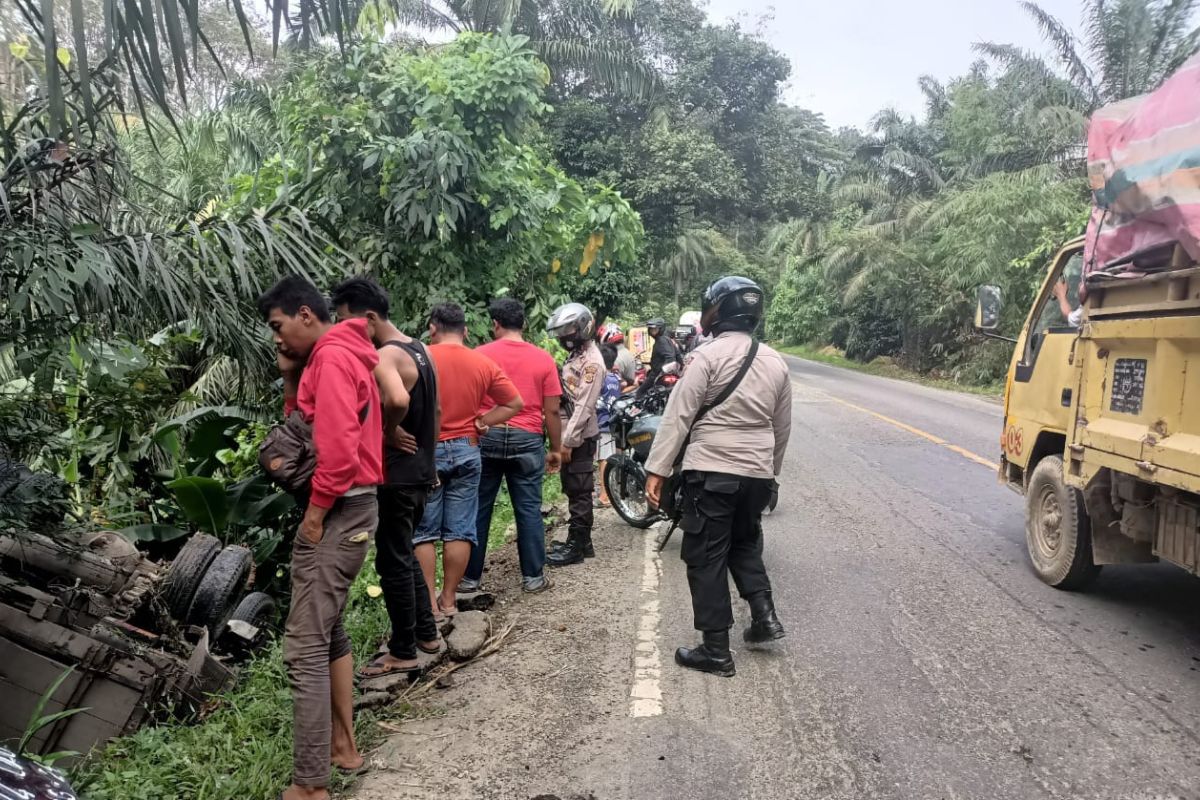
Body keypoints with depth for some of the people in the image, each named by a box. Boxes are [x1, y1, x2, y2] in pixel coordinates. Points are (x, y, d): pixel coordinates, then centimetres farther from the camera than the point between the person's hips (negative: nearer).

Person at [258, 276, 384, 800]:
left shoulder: (332, 357, -15)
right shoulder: (336, 356, 18)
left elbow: (339, 446, -25)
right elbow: (305, 425, 18)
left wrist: (315, 511, -17)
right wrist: (292, 379, 6)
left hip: (338, 510, -11)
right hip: (349, 506, 11)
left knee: (304, 648, -8)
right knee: (329, 632, 20)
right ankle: (343, 745, 30)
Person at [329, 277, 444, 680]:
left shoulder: (384, 357, -19)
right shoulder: (418, 349, 10)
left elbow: (398, 400, -41)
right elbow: (434, 410, 18)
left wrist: (390, 433, -23)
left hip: (395, 476, -10)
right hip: (420, 472, 10)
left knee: (392, 562, 3)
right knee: (405, 555, 21)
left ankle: (403, 652, 15)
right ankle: (426, 632, 31)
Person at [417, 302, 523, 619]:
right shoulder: (484, 364, 2)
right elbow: (515, 404, 6)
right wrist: (480, 422, 5)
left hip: (426, 450, -3)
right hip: (466, 450, 3)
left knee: (423, 532, 6)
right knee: (459, 531, 8)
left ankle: (429, 602, 8)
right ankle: (449, 599, 16)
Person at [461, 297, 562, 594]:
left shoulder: (479, 355, -1)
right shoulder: (543, 359, 1)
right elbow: (551, 410, 0)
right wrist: (556, 449, 9)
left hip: (485, 437, 0)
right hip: (527, 439, 0)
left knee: (478, 509, 9)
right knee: (529, 510, 8)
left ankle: (471, 576, 16)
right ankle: (533, 576, 14)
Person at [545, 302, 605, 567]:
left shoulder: (592, 362, -16)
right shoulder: (576, 356, 15)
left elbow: (584, 407, -21)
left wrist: (568, 442, -22)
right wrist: (564, 438, 14)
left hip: (580, 438, -10)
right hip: (570, 435, 10)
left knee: (579, 493, -3)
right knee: (573, 491, 15)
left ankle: (576, 547, 4)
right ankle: (581, 542, 24)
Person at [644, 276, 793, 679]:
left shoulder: (707, 356, -11)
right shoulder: (776, 362, 8)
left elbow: (677, 416, -15)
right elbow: (782, 427, 15)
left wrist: (657, 470, -13)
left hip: (711, 472, -6)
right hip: (757, 474, 6)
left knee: (706, 558, 3)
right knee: (745, 543, 27)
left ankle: (716, 651, 6)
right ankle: (764, 614, 15)